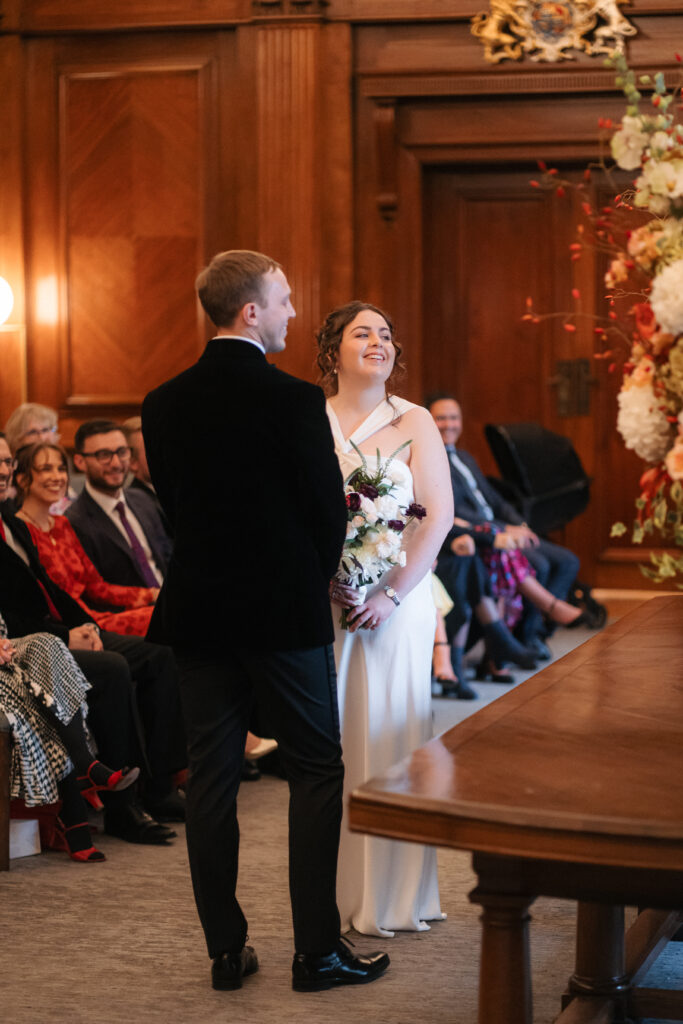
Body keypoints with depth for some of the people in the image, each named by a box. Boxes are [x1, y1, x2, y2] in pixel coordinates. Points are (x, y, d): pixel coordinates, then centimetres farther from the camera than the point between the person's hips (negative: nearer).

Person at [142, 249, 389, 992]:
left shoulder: (164, 404, 3)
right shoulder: (293, 400, -13)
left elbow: (171, 505, 8)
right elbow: (328, 511, -7)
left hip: (197, 614, 5)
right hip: (283, 612, -5)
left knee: (210, 778, 8)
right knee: (315, 772, 5)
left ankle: (226, 950, 13)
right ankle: (316, 951, 6)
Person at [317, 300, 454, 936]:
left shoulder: (414, 423, 3)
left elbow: (439, 516, -3)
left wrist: (392, 594, -12)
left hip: (396, 603, -1)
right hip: (323, 601, 1)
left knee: (389, 735, 0)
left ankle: (394, 896, 8)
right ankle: (335, 889, 10)